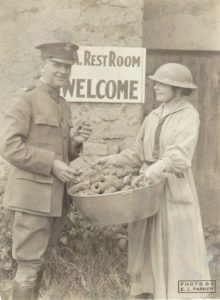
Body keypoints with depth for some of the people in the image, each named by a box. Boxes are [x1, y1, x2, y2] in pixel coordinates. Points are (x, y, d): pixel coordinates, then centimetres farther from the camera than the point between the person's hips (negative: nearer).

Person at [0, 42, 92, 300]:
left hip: (55, 198, 8)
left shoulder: (64, 106, 16)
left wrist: (75, 141, 2)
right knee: (29, 265, -4)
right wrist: (52, 164, -19)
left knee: (37, 262, 16)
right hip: (32, 197, -8)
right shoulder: (24, 101, -8)